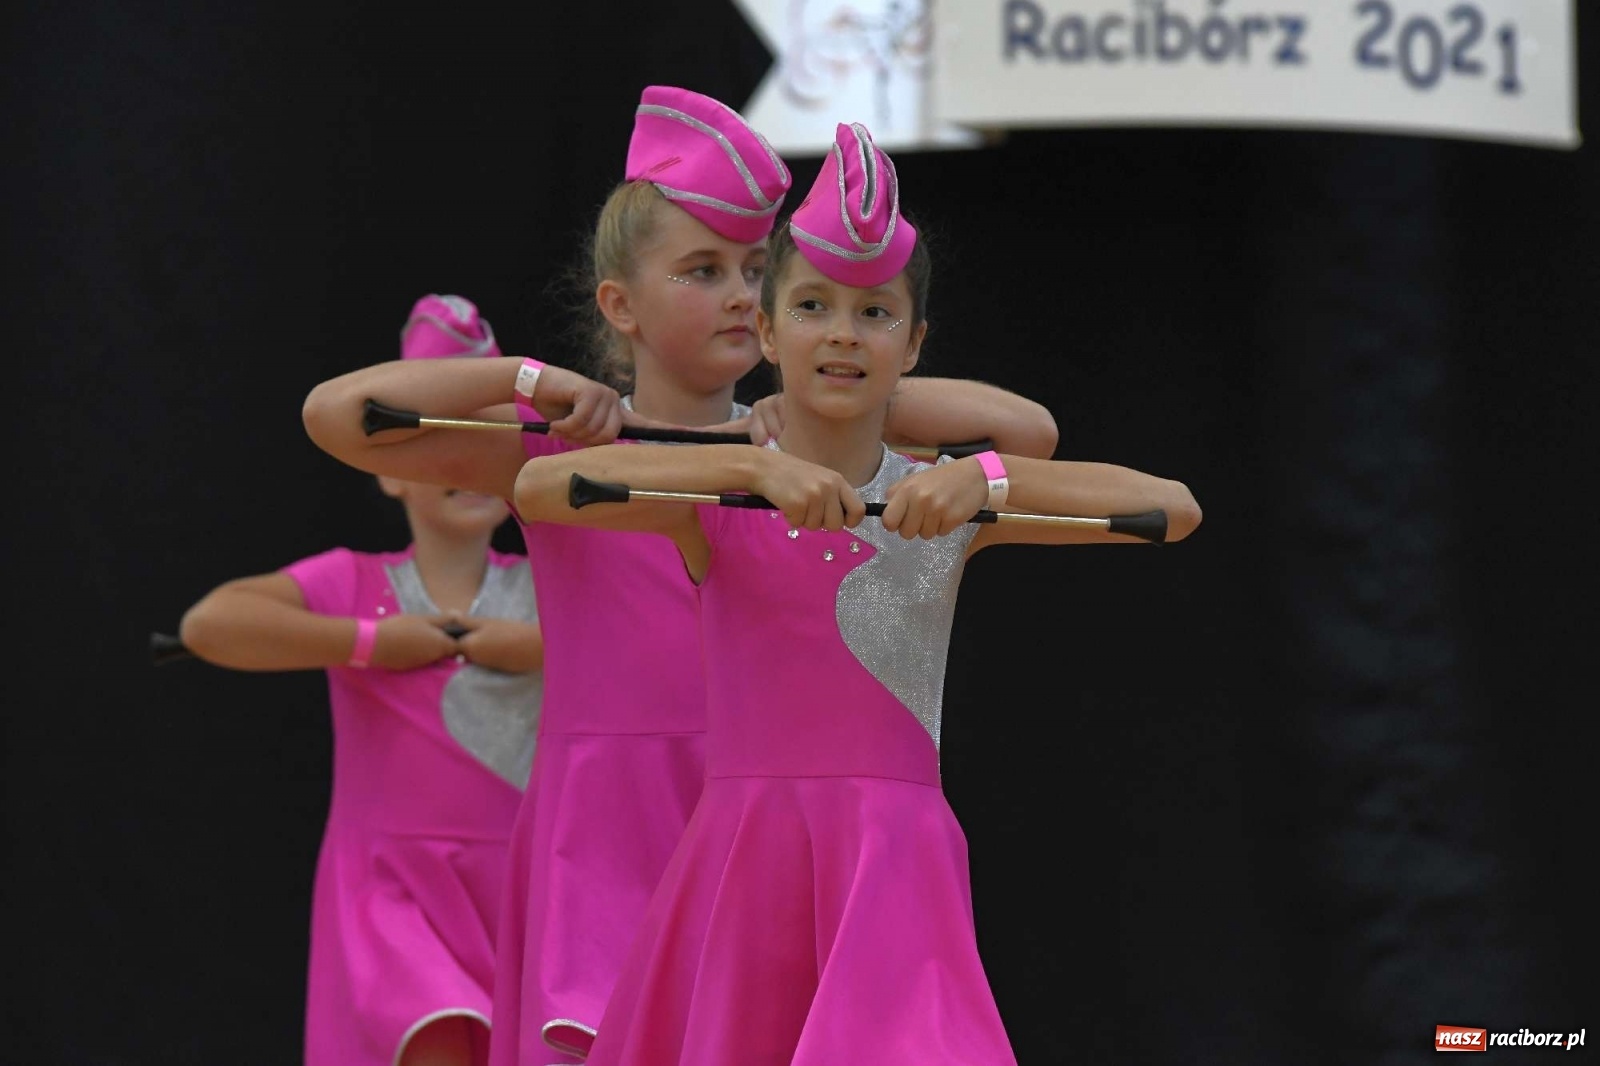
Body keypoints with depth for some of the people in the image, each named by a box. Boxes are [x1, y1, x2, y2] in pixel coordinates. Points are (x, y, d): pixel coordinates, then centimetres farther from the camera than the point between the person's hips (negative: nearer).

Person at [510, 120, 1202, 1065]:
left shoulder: (945, 501, 5)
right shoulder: (719, 498, 2)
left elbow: (1175, 509, -4)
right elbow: (539, 486, -17)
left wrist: (986, 480, -18)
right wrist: (755, 465, -23)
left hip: (894, 859, -1)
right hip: (745, 852, 1)